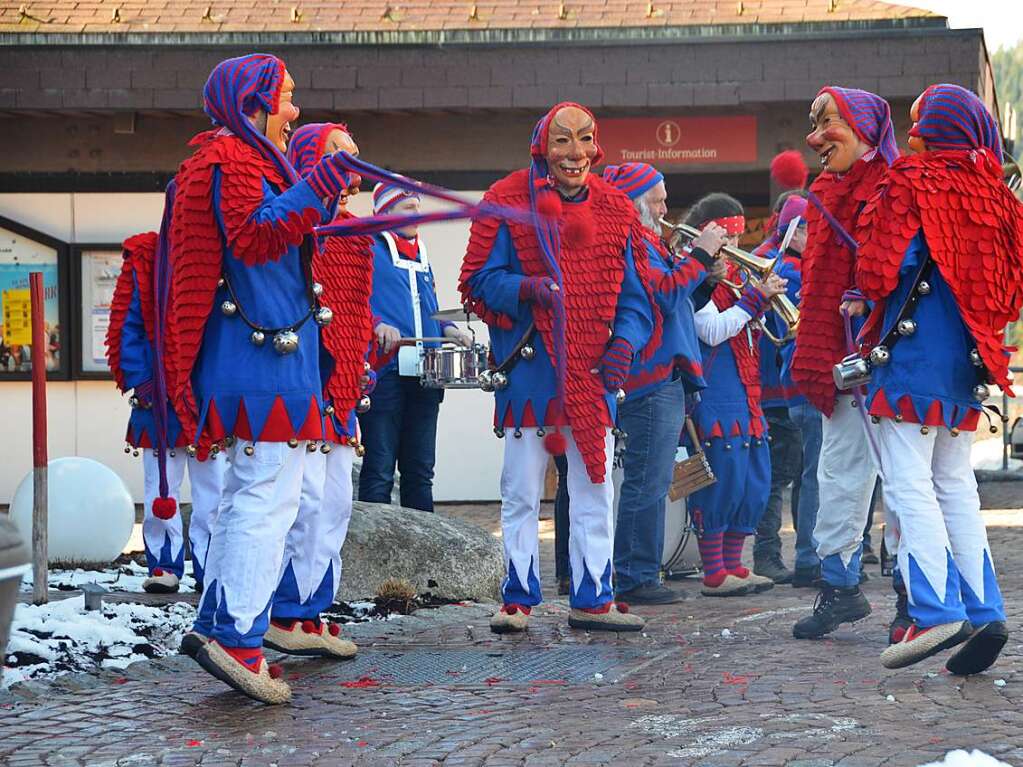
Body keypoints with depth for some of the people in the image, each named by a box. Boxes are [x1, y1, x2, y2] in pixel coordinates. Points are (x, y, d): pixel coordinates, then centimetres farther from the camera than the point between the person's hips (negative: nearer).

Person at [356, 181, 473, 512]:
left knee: (420, 471, 10)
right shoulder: (367, 247, -2)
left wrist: (448, 329, 9)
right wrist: (376, 324, -29)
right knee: (379, 473, -5)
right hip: (384, 371, -7)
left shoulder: (420, 256, 22)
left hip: (425, 374, 7)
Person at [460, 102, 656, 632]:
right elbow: (479, 279, -5)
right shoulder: (509, 201, -3)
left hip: (595, 371, 3)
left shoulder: (615, 210, 8)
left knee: (595, 489, 8)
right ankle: (518, 598, 13)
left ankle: (592, 599, 17)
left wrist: (625, 341, -7)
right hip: (529, 367, -3)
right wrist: (526, 288, -24)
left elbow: (634, 293, 11)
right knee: (521, 493, 3)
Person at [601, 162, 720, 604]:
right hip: (653, 380, -11)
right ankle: (635, 579, -6)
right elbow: (664, 294, -22)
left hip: (664, 380, 11)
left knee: (648, 484, 14)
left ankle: (638, 578, 19)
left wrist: (700, 266, 11)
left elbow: (670, 292, 23)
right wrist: (700, 256, -14)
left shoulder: (643, 241, 22)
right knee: (646, 484, -9)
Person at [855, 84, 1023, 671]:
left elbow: (880, 273, -14)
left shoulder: (912, 185, -8)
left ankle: (936, 612, -16)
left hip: (914, 352, -6)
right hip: (969, 358, 7)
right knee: (956, 486, 11)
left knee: (909, 484, -7)